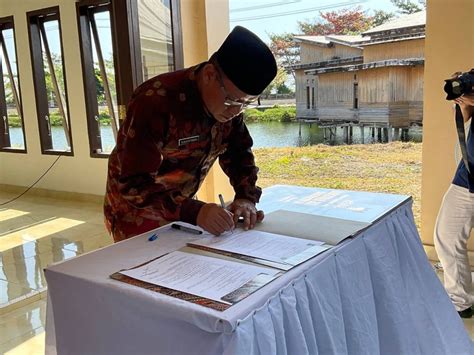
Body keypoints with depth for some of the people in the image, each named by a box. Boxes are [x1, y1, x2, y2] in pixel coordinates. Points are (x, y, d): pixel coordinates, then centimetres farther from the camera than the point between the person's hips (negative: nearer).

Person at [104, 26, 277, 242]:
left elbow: (239, 152, 1)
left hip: (183, 210, 6)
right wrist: (194, 212, -43)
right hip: (137, 214, -5)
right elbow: (133, 184, -32)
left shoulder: (230, 102, -11)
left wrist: (246, 197, -17)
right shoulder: (155, 102, -31)